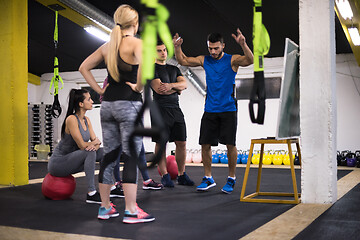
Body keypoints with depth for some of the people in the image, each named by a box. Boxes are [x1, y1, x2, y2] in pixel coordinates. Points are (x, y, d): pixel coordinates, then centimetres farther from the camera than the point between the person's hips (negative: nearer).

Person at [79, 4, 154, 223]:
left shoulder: (107, 46, 13)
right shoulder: (136, 43, -7)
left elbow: (84, 68, 18)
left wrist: (99, 90, 13)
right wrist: (138, 87, -13)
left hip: (108, 104, 7)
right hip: (129, 104, -7)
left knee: (109, 156, 11)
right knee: (132, 156, -3)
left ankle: (105, 207, 19)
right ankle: (131, 211, -1)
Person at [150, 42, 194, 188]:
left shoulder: (174, 69, 21)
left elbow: (184, 83, 5)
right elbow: (159, 89, -12)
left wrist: (171, 85, -14)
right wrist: (178, 87, 1)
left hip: (176, 110, 6)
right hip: (161, 110, -6)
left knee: (181, 143, 3)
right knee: (161, 144, -4)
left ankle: (181, 175, 12)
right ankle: (164, 176, 4)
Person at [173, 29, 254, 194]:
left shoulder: (232, 60, -2)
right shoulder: (204, 60, 9)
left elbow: (250, 60, -19)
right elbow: (183, 61, 14)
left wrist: (243, 45, -35)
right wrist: (177, 47, -4)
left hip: (228, 110, -3)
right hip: (210, 110, 4)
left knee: (230, 144, -3)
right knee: (205, 144, 2)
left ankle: (231, 179, 11)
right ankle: (208, 178, 15)